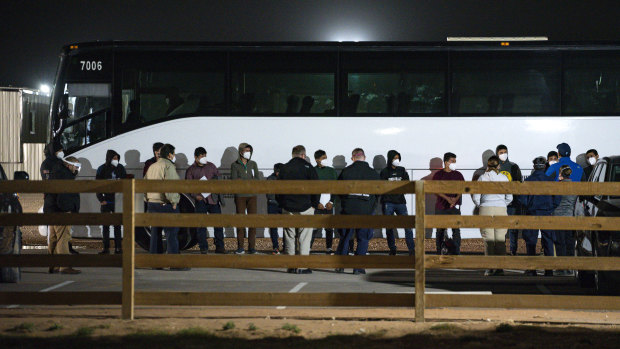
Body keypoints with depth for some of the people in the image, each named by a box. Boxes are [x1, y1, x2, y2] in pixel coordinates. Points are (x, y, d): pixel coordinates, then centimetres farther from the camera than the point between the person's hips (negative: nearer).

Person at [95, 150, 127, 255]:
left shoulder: (120, 168, 4)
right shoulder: (102, 169, -1)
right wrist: (101, 199, -6)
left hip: (118, 201, 1)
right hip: (106, 201, -1)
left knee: (117, 225, 4)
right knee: (105, 225, 4)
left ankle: (118, 248, 7)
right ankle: (106, 248, 9)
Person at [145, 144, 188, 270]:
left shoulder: (151, 167, 16)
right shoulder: (168, 166, -11)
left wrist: (148, 200, 18)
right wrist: (173, 202, -14)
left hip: (152, 204, 8)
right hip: (166, 205, -8)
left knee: (155, 233, 13)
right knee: (172, 233, -6)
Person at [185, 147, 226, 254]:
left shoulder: (211, 166, 12)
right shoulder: (191, 170, 5)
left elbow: (218, 177, 19)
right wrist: (195, 195, -13)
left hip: (213, 199, 2)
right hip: (200, 200, -2)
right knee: (201, 225, -1)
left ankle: (219, 246, 8)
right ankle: (203, 248, 7)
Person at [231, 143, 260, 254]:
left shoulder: (253, 164, 12)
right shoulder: (235, 165, 4)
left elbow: (257, 180, 5)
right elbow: (234, 180, -7)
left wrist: (242, 180, -9)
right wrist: (249, 181, -9)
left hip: (252, 196, 2)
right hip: (240, 196, -2)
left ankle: (252, 247, 1)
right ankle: (240, 247, 1)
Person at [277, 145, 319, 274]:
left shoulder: (284, 168, 7)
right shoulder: (307, 167, -3)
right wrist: (314, 205, 5)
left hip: (287, 209, 3)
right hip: (305, 208, -3)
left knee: (289, 239, 8)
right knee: (304, 239, 0)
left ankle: (291, 266, 8)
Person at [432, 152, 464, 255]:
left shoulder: (458, 175, 11)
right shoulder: (438, 175, 5)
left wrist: (456, 198, -16)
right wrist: (447, 198, -18)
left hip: (455, 206, 1)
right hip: (441, 207, -1)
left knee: (456, 230, -5)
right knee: (440, 230, 2)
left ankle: (457, 253, -5)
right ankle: (439, 253, 8)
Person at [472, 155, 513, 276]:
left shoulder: (482, 178, 1)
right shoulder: (504, 178, 5)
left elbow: (476, 197, -1)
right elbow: (509, 197, 7)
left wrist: (480, 206, 16)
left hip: (486, 208, -1)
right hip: (501, 209, 1)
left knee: (488, 239, 0)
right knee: (500, 239, 3)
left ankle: (490, 268, -5)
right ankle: (500, 267, -1)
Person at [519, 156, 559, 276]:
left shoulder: (528, 181, -6)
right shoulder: (550, 180, -2)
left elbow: (522, 200, -5)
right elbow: (556, 199, -1)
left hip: (532, 214, -1)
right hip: (547, 214, 1)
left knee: (531, 241, 6)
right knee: (548, 241, 7)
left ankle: (531, 269, 3)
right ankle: (549, 269, 4)